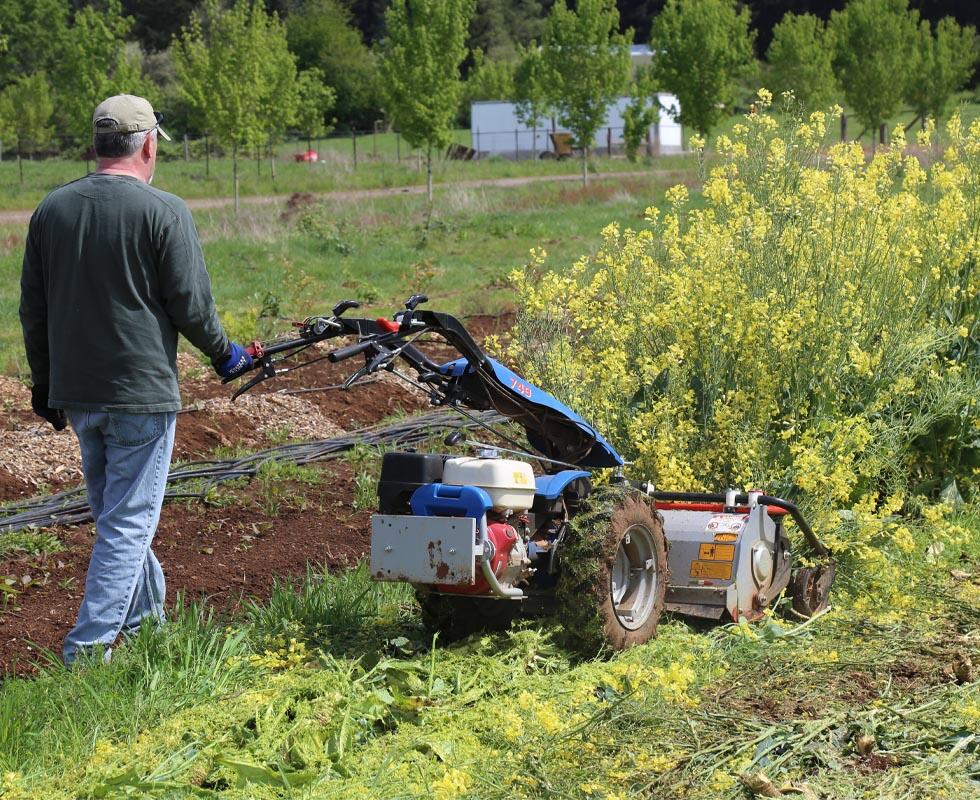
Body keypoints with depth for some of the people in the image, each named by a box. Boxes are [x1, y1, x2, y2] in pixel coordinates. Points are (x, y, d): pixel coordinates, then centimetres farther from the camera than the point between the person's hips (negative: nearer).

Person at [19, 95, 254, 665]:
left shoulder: (52, 209, 5)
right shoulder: (164, 211, -12)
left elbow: (33, 310, 10)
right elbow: (191, 305, -10)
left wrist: (45, 385, 20)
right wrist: (225, 354, 8)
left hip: (75, 395, 6)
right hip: (142, 392, -6)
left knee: (114, 512, 20)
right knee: (129, 521, -1)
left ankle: (144, 617, 34)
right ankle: (90, 646, -5)